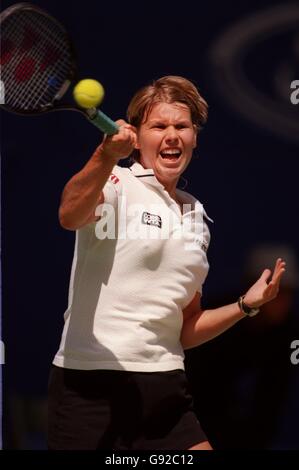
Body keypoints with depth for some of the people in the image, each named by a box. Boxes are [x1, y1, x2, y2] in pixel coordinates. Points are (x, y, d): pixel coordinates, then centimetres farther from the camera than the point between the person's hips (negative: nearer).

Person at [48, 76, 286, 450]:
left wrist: (247, 304, 7)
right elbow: (70, 215, -30)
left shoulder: (196, 217, 17)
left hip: (165, 391, 6)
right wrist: (107, 156, -47)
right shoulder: (116, 185, -4)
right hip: (90, 386, -6)